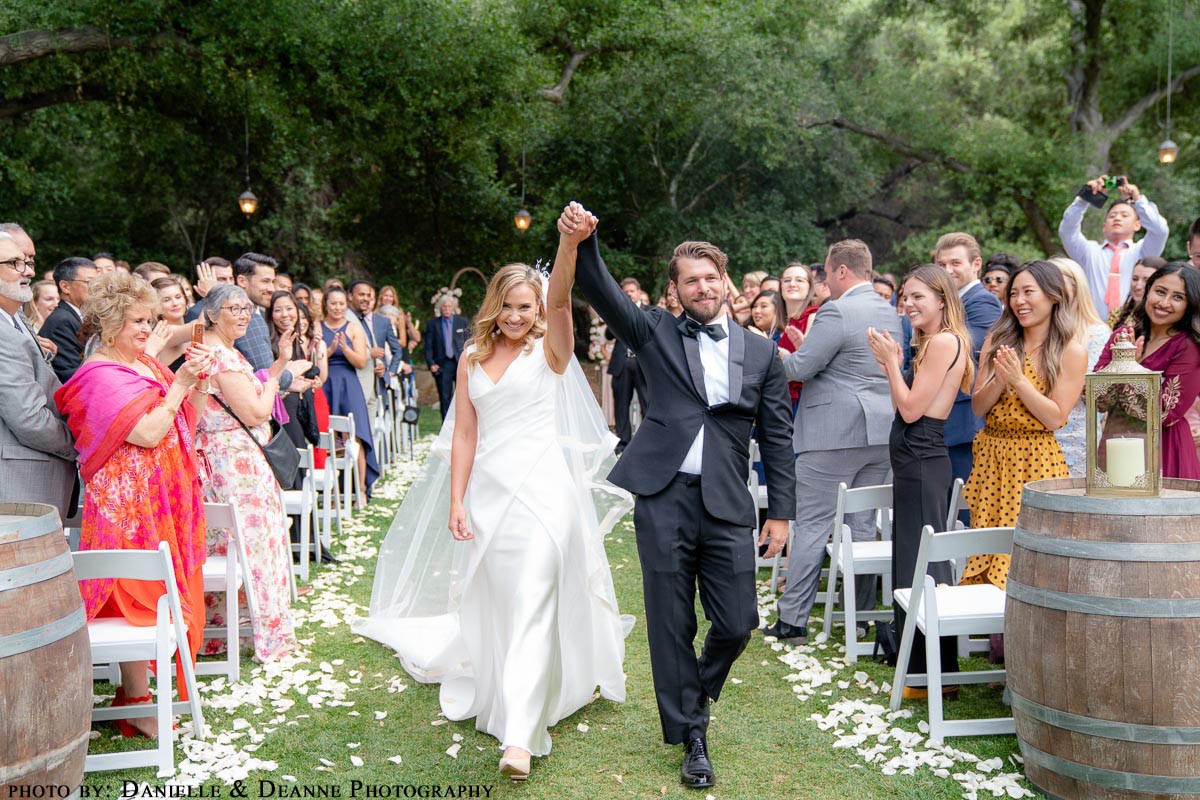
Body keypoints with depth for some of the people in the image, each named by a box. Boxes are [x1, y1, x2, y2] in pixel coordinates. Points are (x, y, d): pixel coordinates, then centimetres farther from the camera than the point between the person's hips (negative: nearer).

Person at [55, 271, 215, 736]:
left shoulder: (146, 365, 12)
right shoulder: (101, 375, -13)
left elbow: (187, 421, 15)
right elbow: (148, 433, -21)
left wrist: (199, 382, 0)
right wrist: (178, 384, -16)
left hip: (163, 497, 8)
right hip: (128, 500, -8)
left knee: (152, 595, 12)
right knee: (137, 597, -2)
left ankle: (137, 690, 22)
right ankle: (137, 709, 8)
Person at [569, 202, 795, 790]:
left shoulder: (761, 352, 10)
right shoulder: (656, 332, 7)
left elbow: (777, 437, 10)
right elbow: (604, 295, -9)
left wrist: (780, 511, 6)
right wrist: (580, 243, -27)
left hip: (728, 507, 1)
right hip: (663, 501, -1)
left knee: (736, 624, 2)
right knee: (671, 626, 6)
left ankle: (697, 695, 34)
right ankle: (690, 736, 23)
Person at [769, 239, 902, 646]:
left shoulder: (837, 312, -15)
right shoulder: (889, 312, 12)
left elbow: (799, 368, -17)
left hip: (833, 434, -8)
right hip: (880, 433, 8)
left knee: (812, 525, -3)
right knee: (863, 524, 13)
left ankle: (792, 620, 0)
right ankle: (862, 613, 19)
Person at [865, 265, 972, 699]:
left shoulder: (944, 342, -14)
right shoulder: (932, 343, 17)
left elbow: (911, 409, -17)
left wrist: (891, 361, -10)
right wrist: (891, 364, 7)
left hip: (921, 462, -11)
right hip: (916, 461, 11)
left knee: (921, 565, -5)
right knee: (912, 561, 16)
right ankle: (920, 664, 26)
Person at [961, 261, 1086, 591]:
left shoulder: (1072, 352, -4)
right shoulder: (997, 341, 8)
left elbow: (1055, 418, -9)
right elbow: (978, 407, 4)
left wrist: (1019, 380, -16)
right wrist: (1000, 380, -14)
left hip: (1037, 461, -4)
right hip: (991, 455, 4)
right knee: (986, 552, 8)